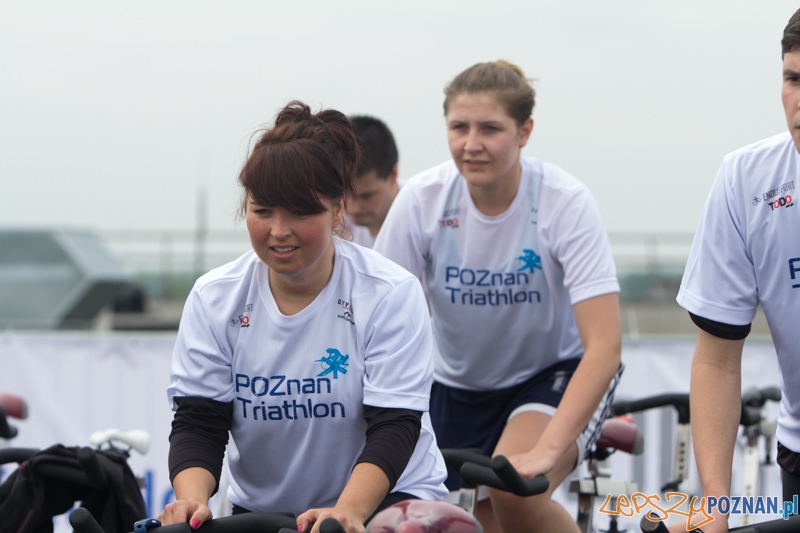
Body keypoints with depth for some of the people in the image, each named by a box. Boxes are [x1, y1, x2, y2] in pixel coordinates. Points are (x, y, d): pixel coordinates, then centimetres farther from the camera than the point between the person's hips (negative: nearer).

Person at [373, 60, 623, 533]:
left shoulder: (566, 201, -23)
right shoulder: (421, 201, -16)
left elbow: (604, 346, -29)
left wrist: (546, 449, -40)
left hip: (556, 373, -3)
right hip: (457, 384, 4)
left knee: (515, 493, -29)